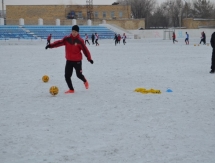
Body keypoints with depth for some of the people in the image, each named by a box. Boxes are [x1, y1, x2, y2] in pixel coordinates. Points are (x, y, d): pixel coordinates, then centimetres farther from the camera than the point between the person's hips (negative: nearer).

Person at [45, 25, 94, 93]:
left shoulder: (80, 41, -10)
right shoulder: (67, 39, -3)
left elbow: (85, 49, -8)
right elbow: (59, 42, -12)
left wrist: (89, 58, -9)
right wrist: (51, 45, -26)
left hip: (77, 61, -3)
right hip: (69, 61, 3)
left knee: (79, 75, 3)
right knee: (67, 76, 0)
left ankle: (85, 81, 38)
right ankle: (71, 89, 14)